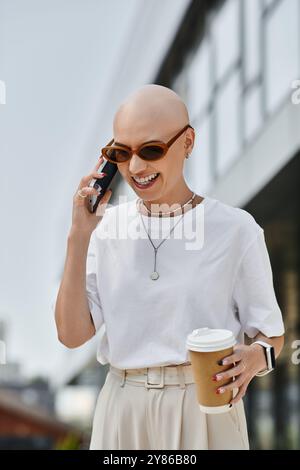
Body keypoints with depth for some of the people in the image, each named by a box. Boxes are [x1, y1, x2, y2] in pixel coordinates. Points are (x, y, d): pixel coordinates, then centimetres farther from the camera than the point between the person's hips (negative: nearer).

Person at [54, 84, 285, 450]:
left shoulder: (235, 228, -9)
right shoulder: (108, 226, 1)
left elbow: (271, 333, -1)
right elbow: (72, 334, -4)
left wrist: (256, 357, -23)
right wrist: (79, 237, -11)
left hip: (206, 409, -2)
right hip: (122, 409, 3)